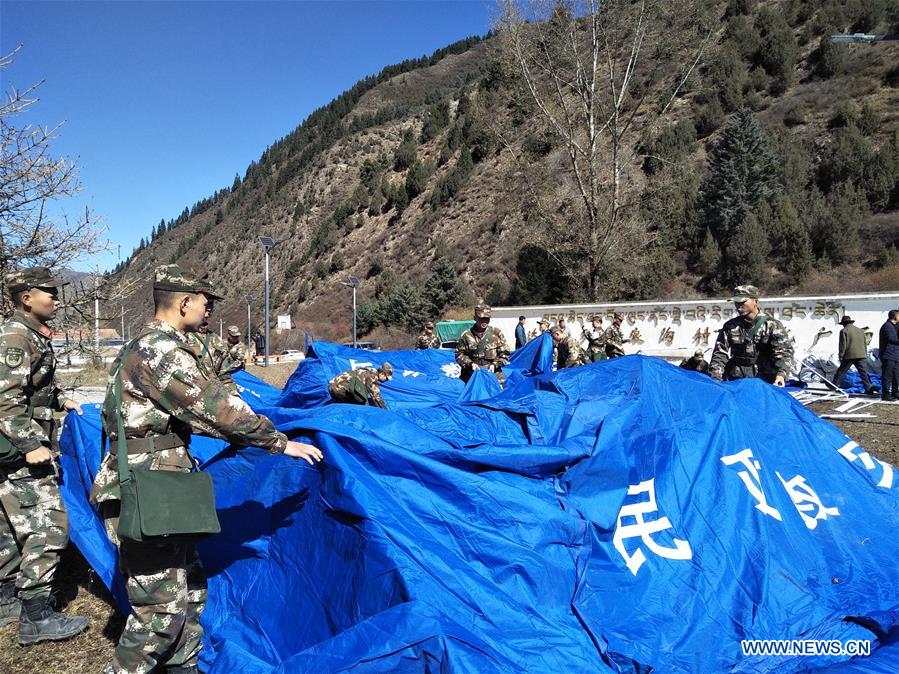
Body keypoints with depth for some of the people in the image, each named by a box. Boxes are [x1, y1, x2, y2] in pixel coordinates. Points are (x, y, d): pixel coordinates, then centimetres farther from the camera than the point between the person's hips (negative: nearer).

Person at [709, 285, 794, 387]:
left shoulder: (772, 326, 2)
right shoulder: (729, 327, 10)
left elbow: (783, 352, -9)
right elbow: (720, 354, 7)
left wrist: (781, 374, -28)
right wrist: (715, 379, -7)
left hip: (765, 381, -2)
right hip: (735, 381, 2)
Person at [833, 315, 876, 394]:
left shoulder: (844, 331, -3)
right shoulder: (860, 331, 17)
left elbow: (842, 345, -8)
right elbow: (865, 344, 19)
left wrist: (841, 356, -4)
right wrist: (865, 355, 24)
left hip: (849, 356, -5)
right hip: (861, 355, 5)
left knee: (841, 371, 8)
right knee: (863, 372, 1)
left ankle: (835, 384, 17)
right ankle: (869, 387, -10)